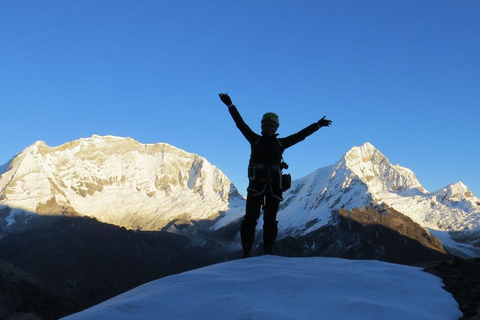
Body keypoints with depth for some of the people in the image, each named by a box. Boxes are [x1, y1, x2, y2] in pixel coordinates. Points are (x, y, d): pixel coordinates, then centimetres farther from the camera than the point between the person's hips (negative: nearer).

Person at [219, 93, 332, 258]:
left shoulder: (281, 143, 12)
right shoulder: (255, 140, 8)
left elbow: (301, 135, 16)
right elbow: (241, 124, 5)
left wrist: (317, 125, 17)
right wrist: (230, 106, 1)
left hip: (274, 185, 2)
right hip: (256, 184, -2)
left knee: (270, 221, 4)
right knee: (250, 218, -7)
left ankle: (268, 252, 8)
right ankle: (247, 251, -2)